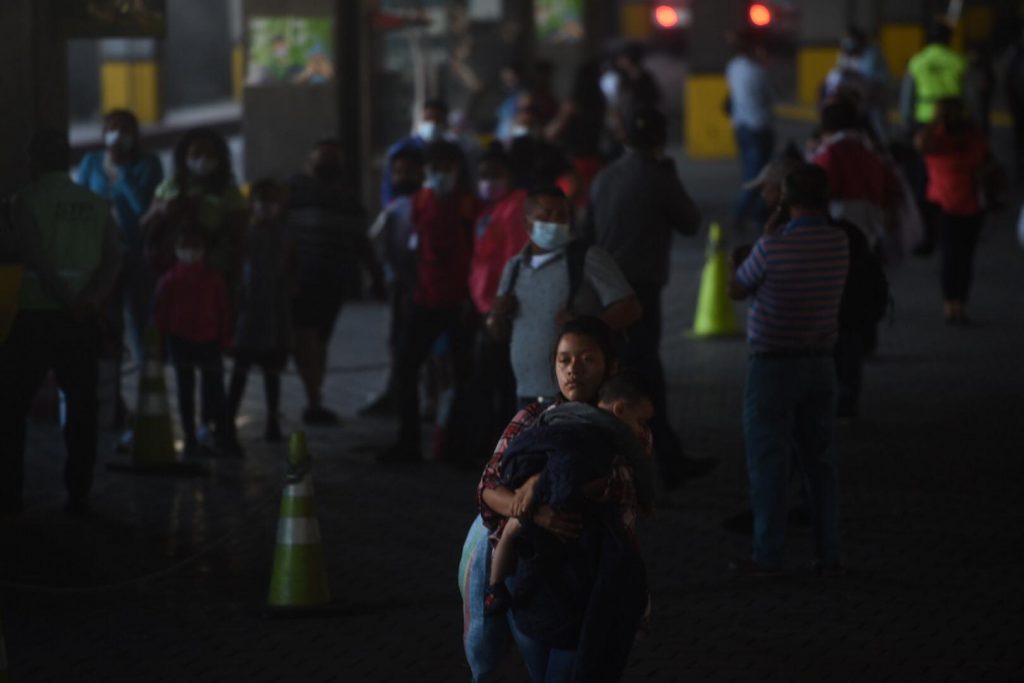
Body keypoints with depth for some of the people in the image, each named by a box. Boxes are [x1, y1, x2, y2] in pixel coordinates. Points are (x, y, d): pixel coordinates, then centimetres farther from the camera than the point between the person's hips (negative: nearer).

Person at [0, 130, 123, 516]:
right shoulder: (95, 205, 9)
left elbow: (35, 256, -16)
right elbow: (113, 255, -3)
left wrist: (64, 299, -16)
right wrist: (95, 296, -13)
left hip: (35, 314, -4)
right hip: (82, 320, 4)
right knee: (82, 404, 8)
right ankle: (78, 494, 5)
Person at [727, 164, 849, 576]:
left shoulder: (773, 247, -17)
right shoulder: (839, 244, -2)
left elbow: (736, 291, -2)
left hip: (774, 366, -5)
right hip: (821, 363, 5)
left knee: (768, 463, 2)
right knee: (820, 460, 11)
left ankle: (767, 555, 3)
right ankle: (829, 554, 11)